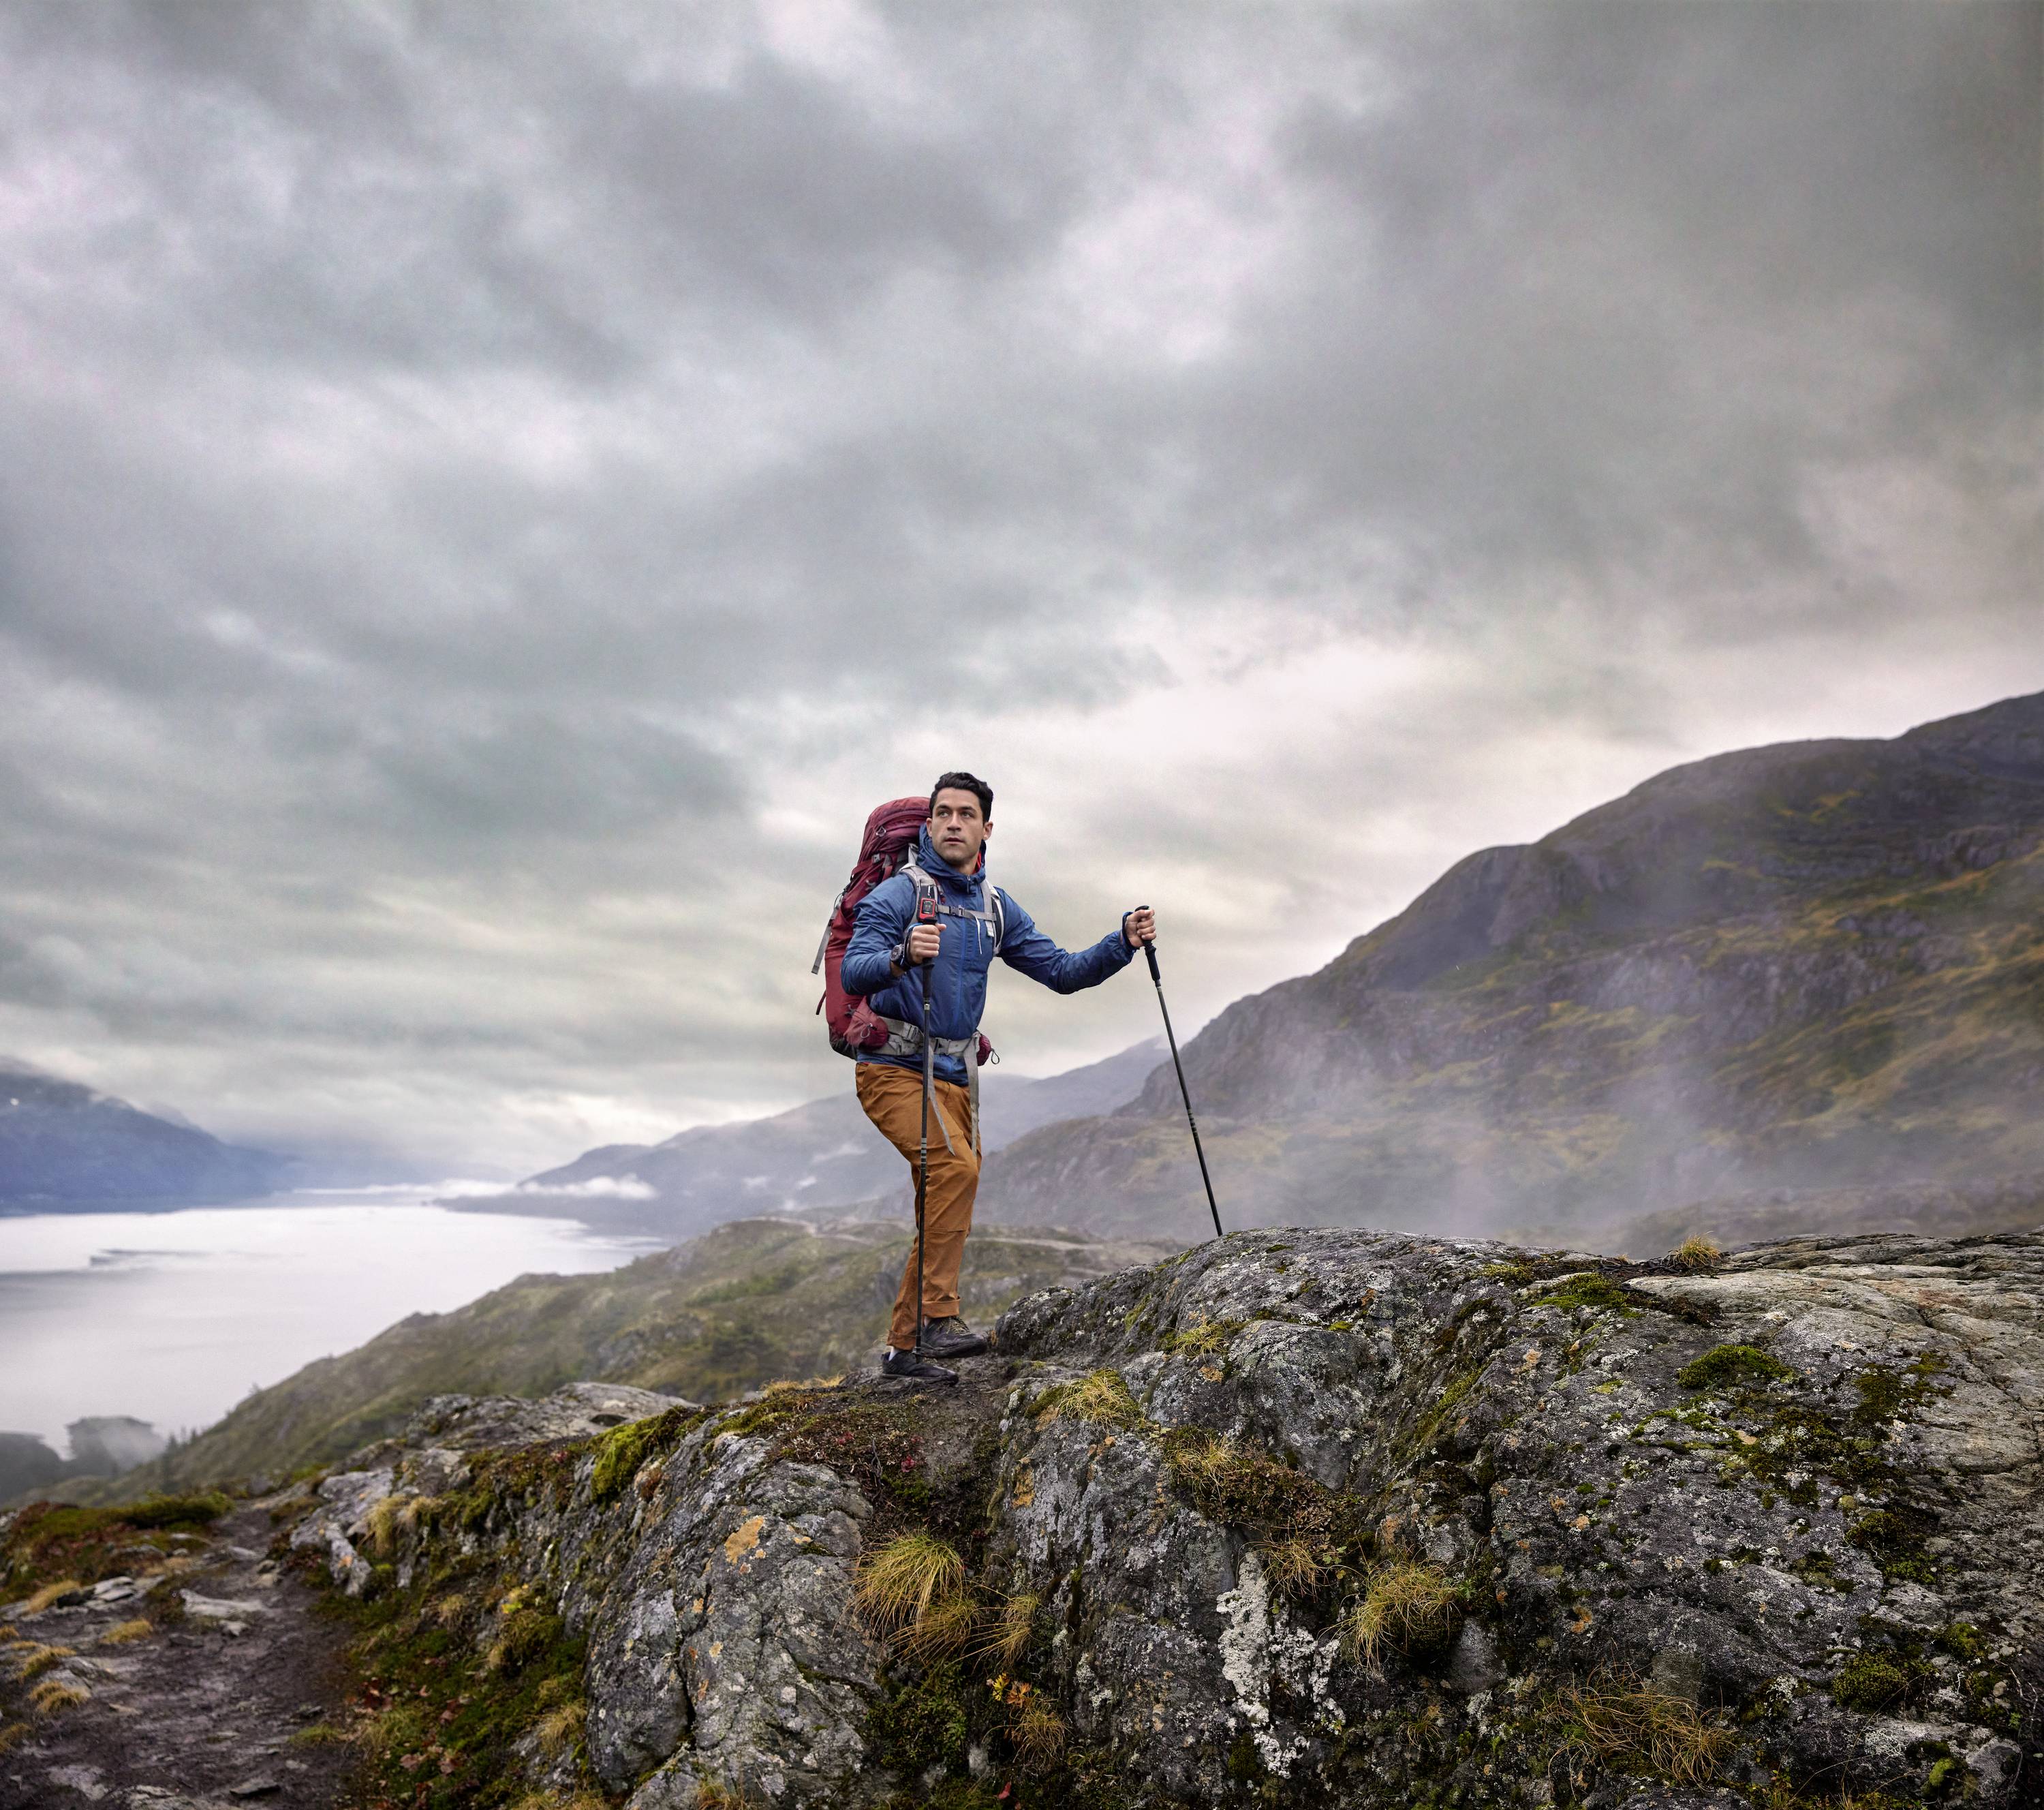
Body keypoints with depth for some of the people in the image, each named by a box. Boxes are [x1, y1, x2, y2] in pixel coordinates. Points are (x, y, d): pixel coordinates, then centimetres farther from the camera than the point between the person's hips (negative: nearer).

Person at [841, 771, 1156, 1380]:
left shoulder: (995, 907, 11)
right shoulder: (897, 895, -9)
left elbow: (1061, 971, 10)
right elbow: (853, 973, -23)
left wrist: (1124, 942, -4)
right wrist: (903, 956, -43)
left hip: (955, 1077, 7)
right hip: (893, 1068, -7)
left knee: (946, 1214, 8)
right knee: (957, 1167, -28)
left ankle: (904, 1345, 20)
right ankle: (938, 1315, -22)